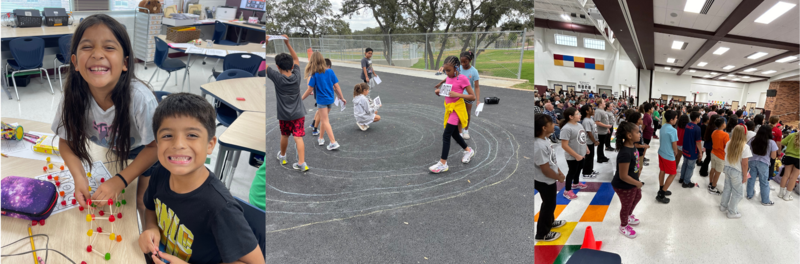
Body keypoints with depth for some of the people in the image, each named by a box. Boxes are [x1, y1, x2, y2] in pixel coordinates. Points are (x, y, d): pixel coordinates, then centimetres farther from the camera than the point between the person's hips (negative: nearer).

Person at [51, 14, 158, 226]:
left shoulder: (140, 98, -39)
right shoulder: (74, 97, -28)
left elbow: (154, 147, -24)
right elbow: (66, 141, -10)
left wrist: (120, 180, -30)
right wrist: (79, 178, -26)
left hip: (144, 152, -3)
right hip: (112, 150, 3)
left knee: (142, 202, 4)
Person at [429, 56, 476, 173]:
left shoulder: (462, 79, -16)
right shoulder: (449, 78, 6)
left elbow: (473, 97, -15)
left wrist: (457, 94, -27)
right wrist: (439, 92, -2)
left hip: (457, 109, -8)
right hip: (449, 108, 8)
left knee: (446, 135, -11)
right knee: (454, 134, 18)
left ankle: (443, 163, -7)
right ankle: (469, 151, 41)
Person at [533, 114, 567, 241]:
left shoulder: (544, 140, -2)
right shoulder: (539, 146, -34)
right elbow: (546, 170, -28)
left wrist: (559, 172, 12)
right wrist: (559, 177, -13)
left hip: (549, 180, 9)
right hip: (545, 182, -9)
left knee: (550, 203, 28)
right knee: (548, 205, 7)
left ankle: (550, 221, 51)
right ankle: (542, 233, 23)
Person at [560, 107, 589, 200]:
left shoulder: (578, 125, 1)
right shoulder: (566, 128, -28)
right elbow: (564, 145, -28)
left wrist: (586, 148, 15)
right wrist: (576, 155, -24)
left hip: (581, 154, 9)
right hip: (572, 157, -9)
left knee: (579, 169, 25)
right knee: (572, 171, 5)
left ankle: (575, 183, 50)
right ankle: (567, 191, 21)